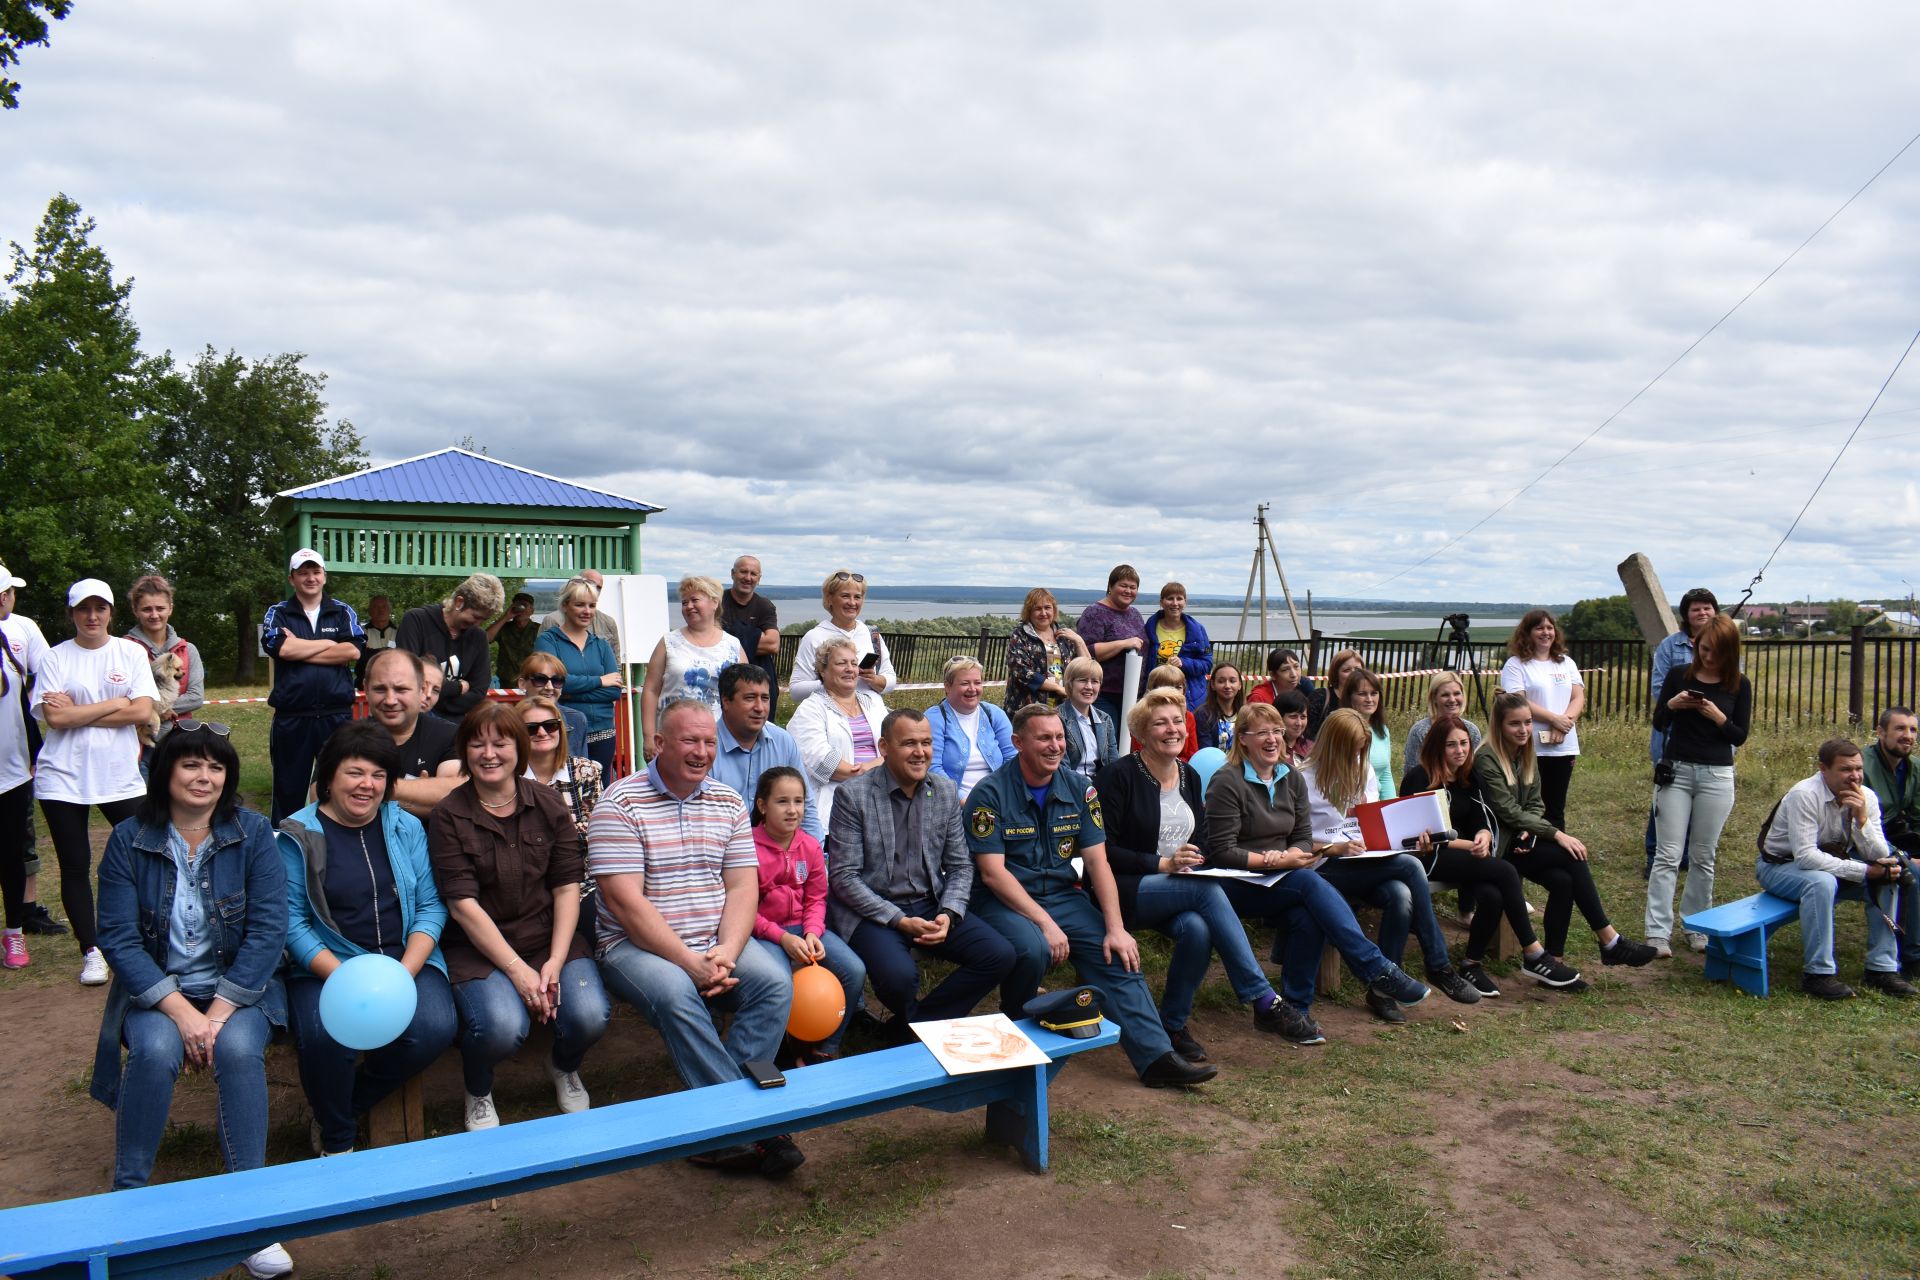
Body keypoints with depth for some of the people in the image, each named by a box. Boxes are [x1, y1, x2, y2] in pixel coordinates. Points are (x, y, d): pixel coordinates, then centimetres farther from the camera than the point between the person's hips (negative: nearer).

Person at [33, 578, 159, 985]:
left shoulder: (131, 653, 3)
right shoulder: (56, 657, 2)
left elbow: (142, 710, -8)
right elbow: (55, 717, -10)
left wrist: (78, 712, -9)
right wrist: (114, 704, -9)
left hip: (121, 776, 0)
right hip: (64, 779, 0)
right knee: (75, 866, 6)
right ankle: (90, 952, 17)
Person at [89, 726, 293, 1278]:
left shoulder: (253, 833, -4)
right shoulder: (129, 840, -2)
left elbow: (268, 929, -10)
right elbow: (118, 937, -7)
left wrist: (219, 1013, -19)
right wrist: (181, 1011, -19)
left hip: (238, 983, 0)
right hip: (157, 986, 1)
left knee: (238, 1047, -30)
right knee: (155, 1049, -30)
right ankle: (128, 1193, -10)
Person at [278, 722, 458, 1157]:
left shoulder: (407, 828, 9)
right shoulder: (298, 836, 0)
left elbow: (431, 906, 5)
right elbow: (292, 922, -5)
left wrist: (405, 974, -12)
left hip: (408, 960, 3)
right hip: (326, 966, -2)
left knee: (435, 1028, -26)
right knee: (325, 1037, -32)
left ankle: (346, 1104, 5)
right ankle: (336, 1141, 1)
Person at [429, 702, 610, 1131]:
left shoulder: (548, 803, 3)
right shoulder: (449, 816, -6)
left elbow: (567, 886, 0)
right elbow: (463, 904, -12)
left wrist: (556, 961, -13)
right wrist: (517, 969, -18)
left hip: (549, 936, 3)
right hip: (477, 947, -2)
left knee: (590, 1016, -22)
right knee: (502, 1026, -30)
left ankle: (564, 1069, 17)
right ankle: (478, 1093, 7)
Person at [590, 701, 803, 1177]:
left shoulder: (728, 802, 9)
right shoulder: (621, 803, -8)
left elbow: (742, 887, 5)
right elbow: (625, 901, -16)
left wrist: (726, 953, -15)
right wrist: (692, 963, -21)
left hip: (717, 943, 5)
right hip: (638, 945, -4)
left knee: (775, 980, -22)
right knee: (676, 993, -35)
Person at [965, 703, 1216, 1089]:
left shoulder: (1078, 789, 2)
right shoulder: (991, 794, -12)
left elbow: (1097, 861, -1)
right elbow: (992, 872, -17)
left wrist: (1115, 928, -12)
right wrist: (1044, 923, -24)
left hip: (1063, 895, 5)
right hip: (1005, 901, -5)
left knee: (1118, 955, -14)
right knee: (1033, 949, -33)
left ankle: (1157, 1057, -14)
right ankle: (1015, 1027, -3)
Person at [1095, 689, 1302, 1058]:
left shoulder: (1189, 775, 13)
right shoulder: (1119, 776, -9)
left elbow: (1201, 838, 21)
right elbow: (1103, 851, -13)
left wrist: (1194, 858, -3)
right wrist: (1163, 863, -19)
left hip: (1181, 888, 6)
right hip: (1126, 890, -6)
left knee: (1198, 929, -30)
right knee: (1209, 890, -31)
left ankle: (1174, 1024, -8)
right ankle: (1265, 1003, -27)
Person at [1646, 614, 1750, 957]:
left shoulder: (1739, 685, 2)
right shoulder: (1678, 675, 2)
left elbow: (1740, 736, 1)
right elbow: (1658, 722, 6)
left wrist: (1718, 717, -17)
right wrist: (1672, 704, -15)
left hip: (1716, 775, 1)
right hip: (1675, 770, 0)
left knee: (1703, 856, 7)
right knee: (1668, 854, -3)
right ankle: (1658, 932, -4)